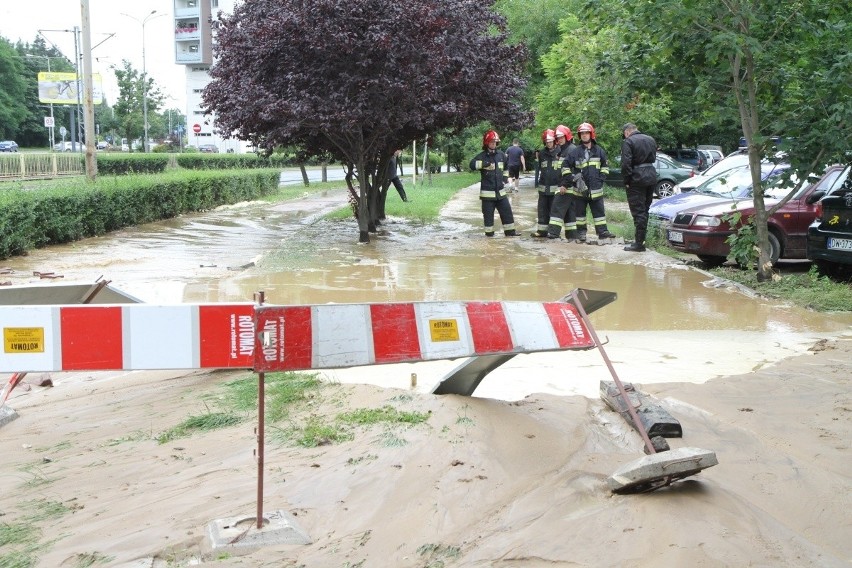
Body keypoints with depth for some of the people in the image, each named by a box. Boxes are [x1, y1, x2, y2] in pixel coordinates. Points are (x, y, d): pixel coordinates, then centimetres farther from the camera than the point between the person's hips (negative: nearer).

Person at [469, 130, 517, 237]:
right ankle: (489, 232, 12)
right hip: (487, 191, -5)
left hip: (500, 191, 5)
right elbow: (472, 165, -25)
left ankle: (510, 231, 13)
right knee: (488, 213, 1)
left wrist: (505, 177, 18)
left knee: (507, 210, 5)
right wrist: (485, 164, -32)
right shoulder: (482, 156, -7)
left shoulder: (501, 154, 10)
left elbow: (506, 166, 29)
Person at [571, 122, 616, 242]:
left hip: (596, 189, 1)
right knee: (580, 211, 4)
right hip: (580, 189, -1)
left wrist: (601, 178, 3)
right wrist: (575, 179, -6)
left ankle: (602, 231, 7)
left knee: (599, 210, 3)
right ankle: (581, 232, 11)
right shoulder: (575, 151, 0)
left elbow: (605, 166, 15)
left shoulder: (599, 151, 7)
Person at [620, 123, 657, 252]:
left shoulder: (628, 142, -10)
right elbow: (653, 159, 17)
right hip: (651, 177, 7)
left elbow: (626, 163, -17)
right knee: (645, 209, 16)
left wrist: (626, 181, -10)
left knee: (638, 211, -5)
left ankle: (639, 243, -4)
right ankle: (641, 238, 24)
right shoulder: (651, 140, 14)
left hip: (637, 179, -7)